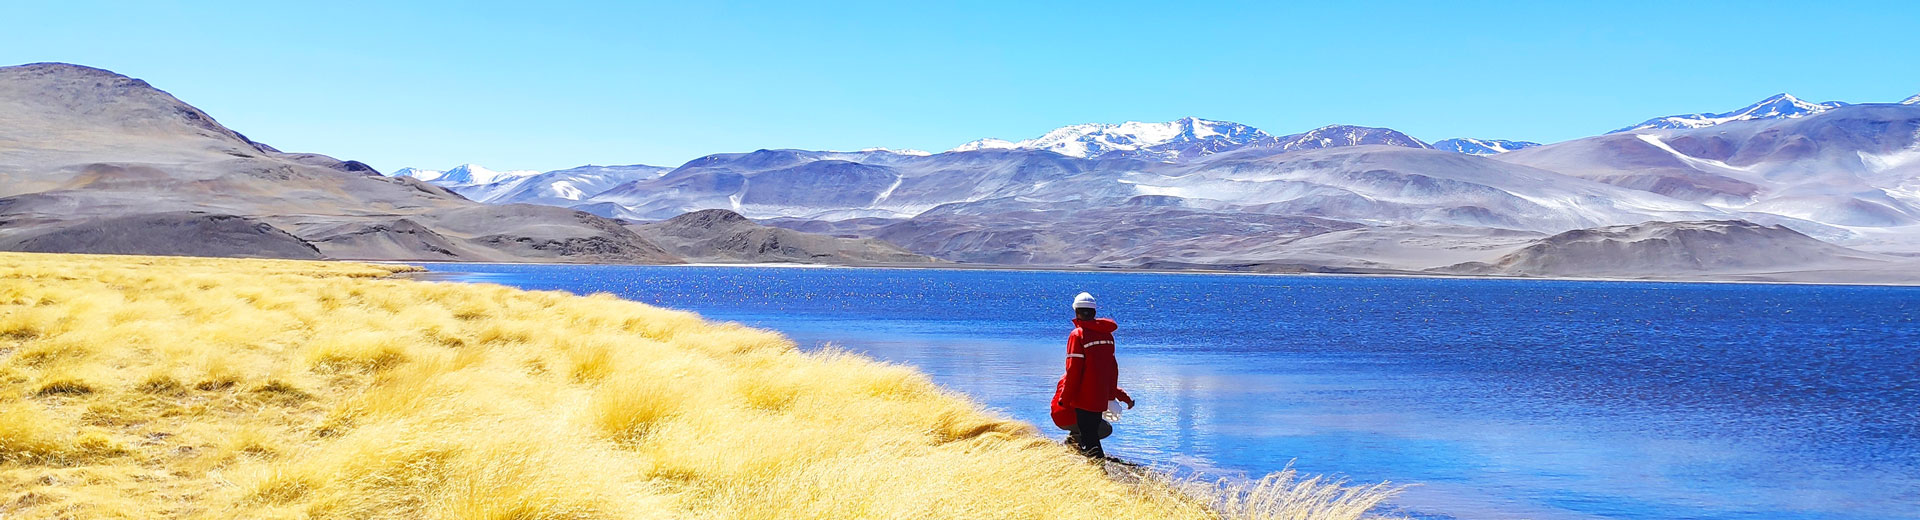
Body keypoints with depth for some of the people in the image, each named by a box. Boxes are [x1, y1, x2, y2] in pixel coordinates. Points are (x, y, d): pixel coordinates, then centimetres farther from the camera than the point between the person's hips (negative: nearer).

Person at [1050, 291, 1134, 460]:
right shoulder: (1107, 334, 8)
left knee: (1089, 436, -3)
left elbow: (1073, 370, -12)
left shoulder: (1077, 335, -11)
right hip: (1102, 398, 7)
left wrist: (1064, 400, -5)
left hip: (1084, 397, -7)